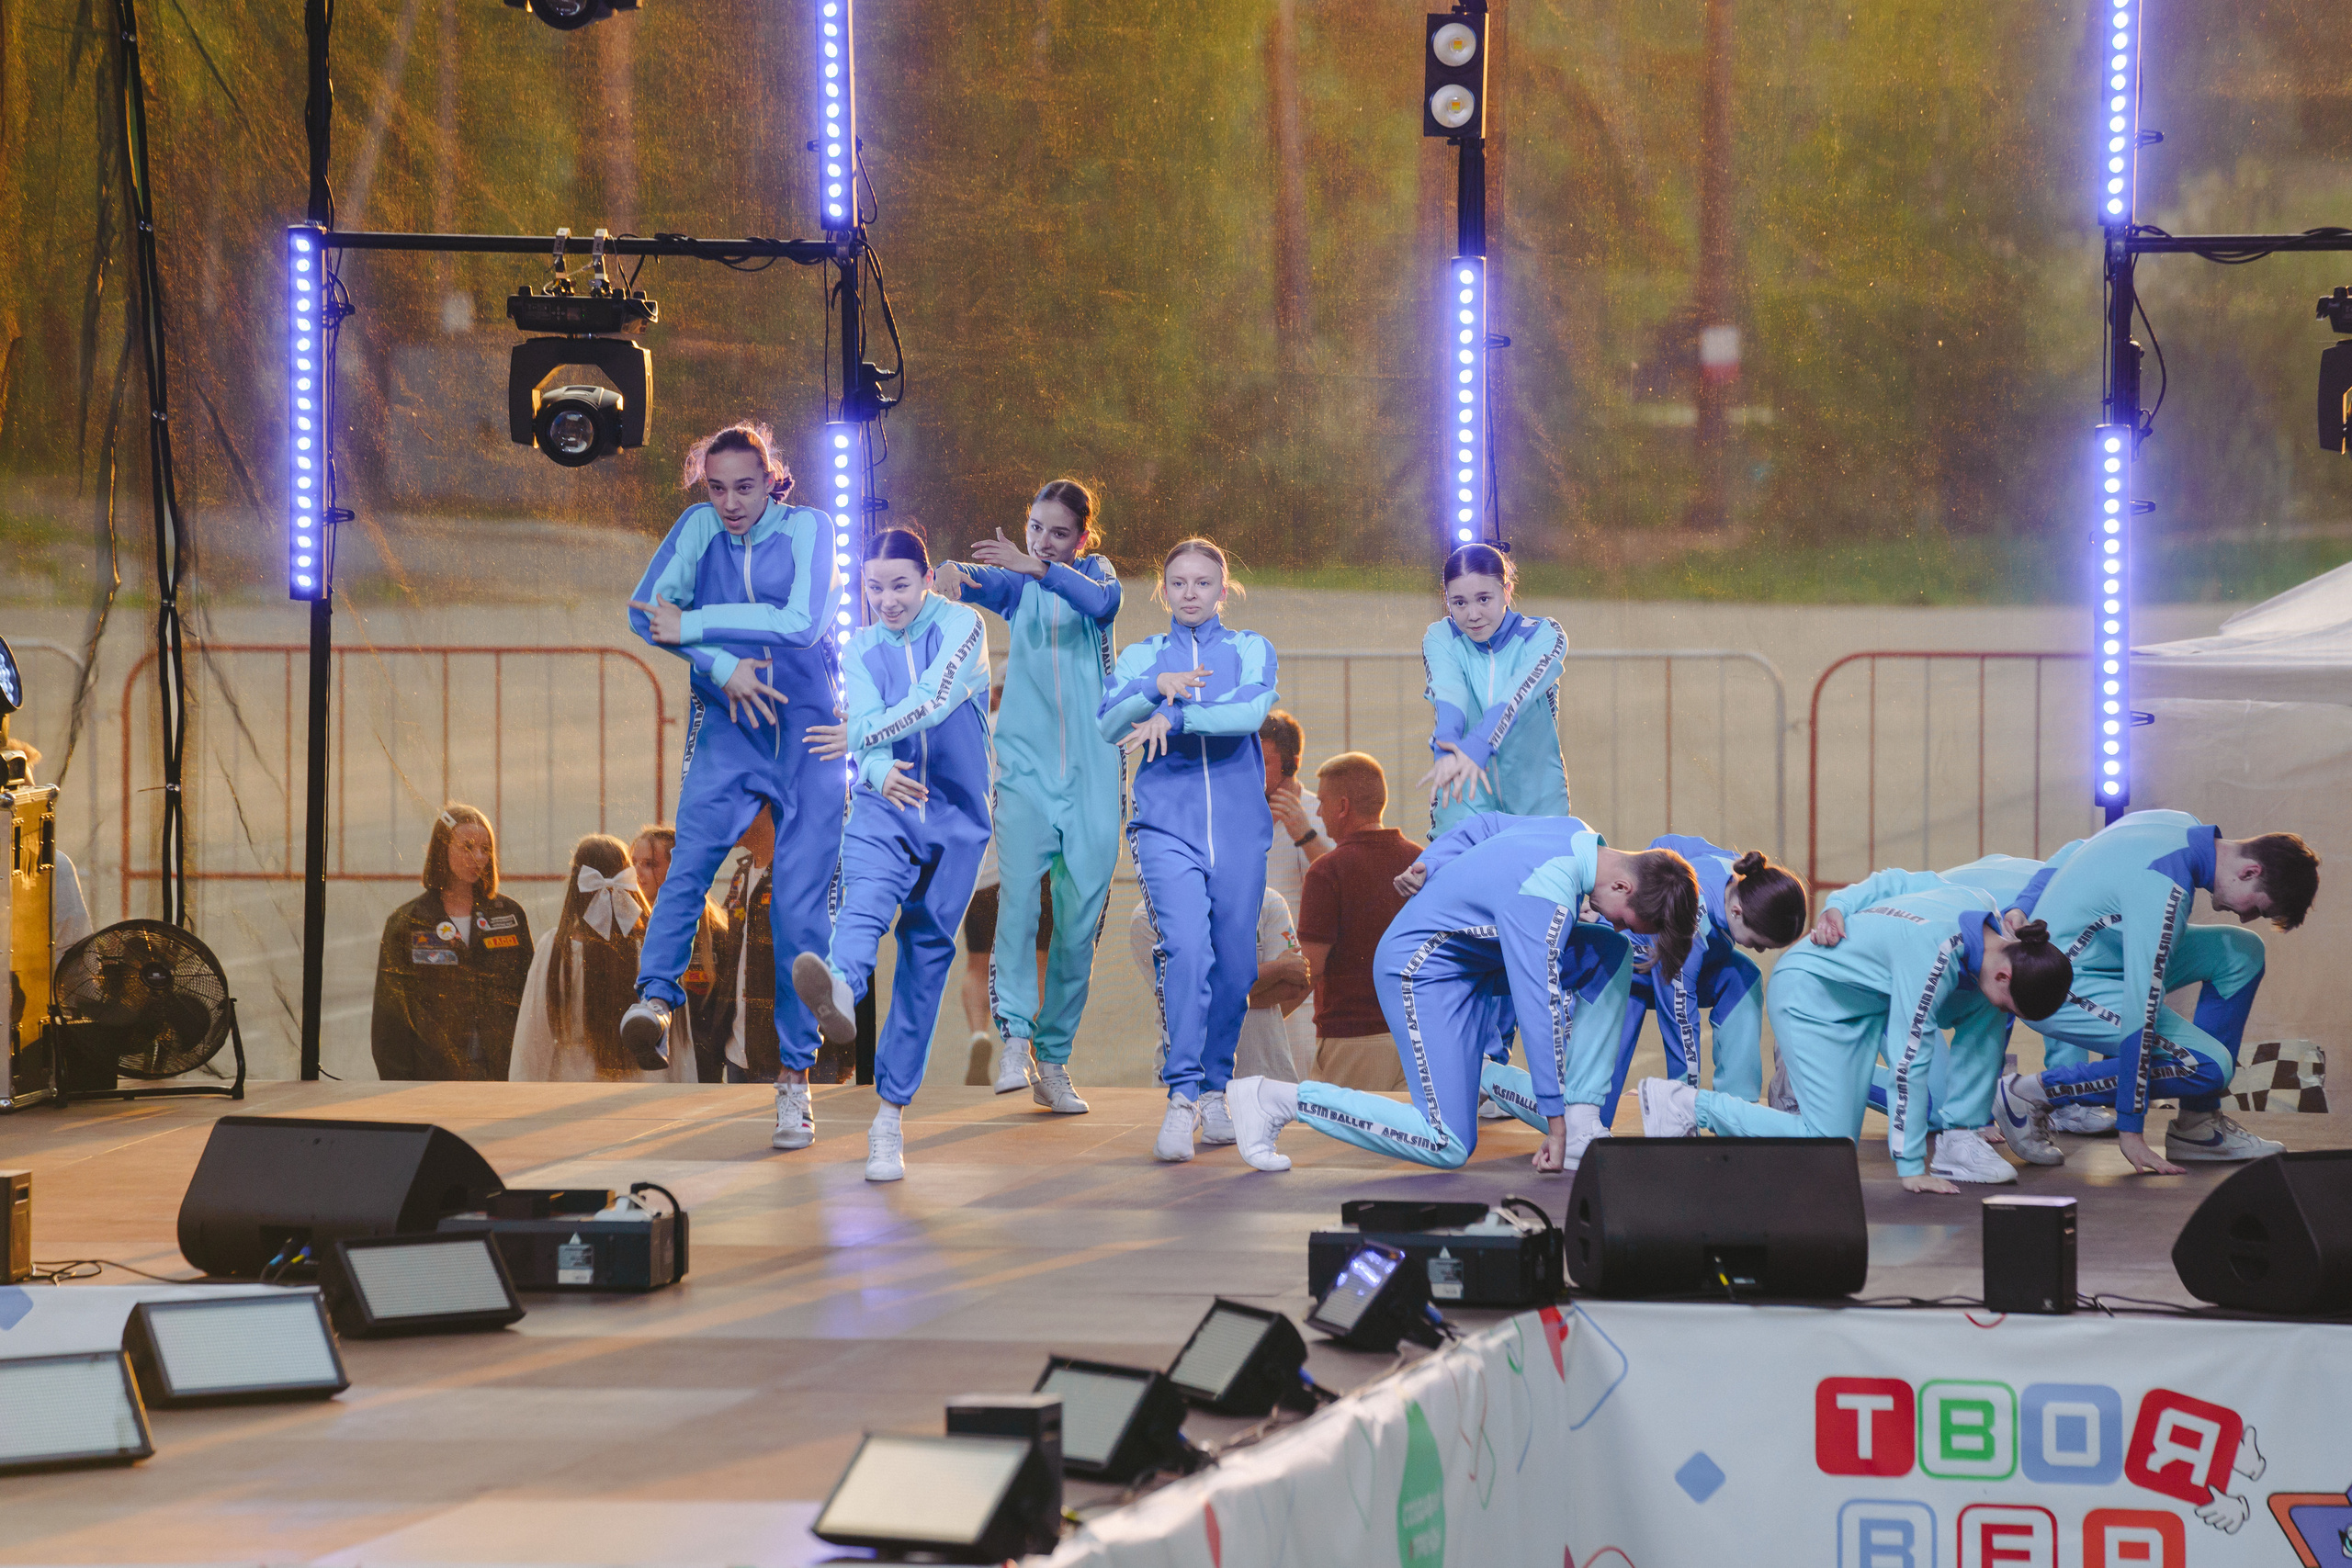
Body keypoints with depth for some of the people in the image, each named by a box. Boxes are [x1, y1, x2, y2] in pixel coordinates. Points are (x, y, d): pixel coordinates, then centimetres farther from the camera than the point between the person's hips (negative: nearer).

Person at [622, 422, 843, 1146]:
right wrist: (723, 665, -15)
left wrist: (692, 627, -14)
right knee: (692, 855, -26)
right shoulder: (700, 526, 5)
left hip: (808, 733, -1)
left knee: (799, 904, -5)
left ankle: (793, 1079, 0)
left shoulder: (808, 529, -2)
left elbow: (802, 624, -16)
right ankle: (655, 998, -42)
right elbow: (648, 608, -4)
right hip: (729, 729, 1)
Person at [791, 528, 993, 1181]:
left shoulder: (961, 625, -1)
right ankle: (840, 993, -64)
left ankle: (890, 1117, 5)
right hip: (884, 805, 1)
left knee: (927, 954, -1)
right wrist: (882, 771, -29)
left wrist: (858, 735, -30)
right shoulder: (860, 650, 9)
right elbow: (868, 721, -7)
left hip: (956, 815, -1)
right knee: (866, 895, -30)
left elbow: (935, 699, -19)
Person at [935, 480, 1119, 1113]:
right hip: (1025, 764, -1)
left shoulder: (1095, 573, 8)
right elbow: (972, 580, -11)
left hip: (1091, 770, 1)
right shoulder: (1014, 583, 10)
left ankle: (1053, 1064, 10)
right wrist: (948, 573, -35)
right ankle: (1014, 1038, -27)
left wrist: (1036, 566, -31)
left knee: (1080, 918, 1)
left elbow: (1104, 602, -16)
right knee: (1017, 890, -22)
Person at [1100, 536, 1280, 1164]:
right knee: (1185, 946, -20)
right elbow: (1109, 724, -4)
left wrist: (1174, 717, -19)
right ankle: (1182, 1094, -22)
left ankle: (1214, 1090, 18)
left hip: (1239, 825, 1)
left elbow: (1252, 711, -10)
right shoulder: (1142, 657, 14)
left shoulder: (1251, 650, 11)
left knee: (1234, 963, 2)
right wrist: (1157, 685, -20)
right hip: (1166, 823, -1)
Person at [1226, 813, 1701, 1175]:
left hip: (1476, 956, 10)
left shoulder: (1575, 834, -4)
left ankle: (1584, 1120, 1)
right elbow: (1539, 1011, -30)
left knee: (1611, 955, 0)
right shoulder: (1546, 899, -32)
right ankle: (1276, 1099, -6)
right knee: (1449, 1148, -13)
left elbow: (1485, 826, 12)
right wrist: (1554, 1124, -25)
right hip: (1424, 969, -10)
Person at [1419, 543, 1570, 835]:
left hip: (1536, 802, 0)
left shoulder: (1543, 636, -8)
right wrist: (1449, 747, -46)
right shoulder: (1440, 638, -3)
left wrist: (1476, 747, -47)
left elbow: (1517, 692, -28)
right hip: (1465, 806, 0)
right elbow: (1448, 692, -24)